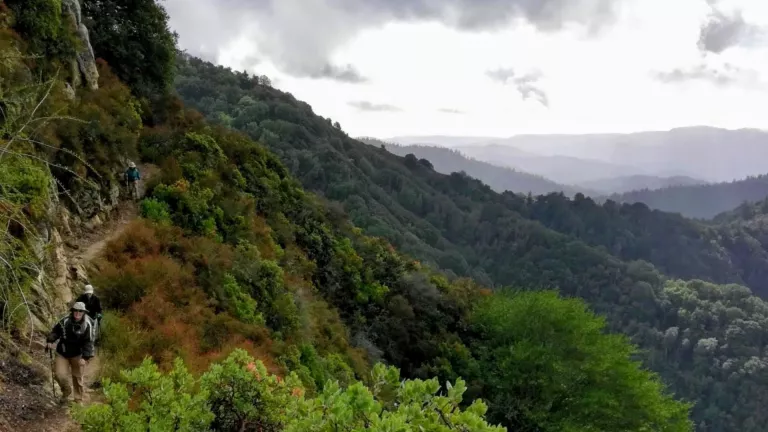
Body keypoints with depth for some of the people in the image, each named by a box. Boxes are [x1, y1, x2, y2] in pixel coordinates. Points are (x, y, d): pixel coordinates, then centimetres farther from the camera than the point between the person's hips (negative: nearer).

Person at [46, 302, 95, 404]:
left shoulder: (87, 325, -16)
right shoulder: (65, 321, -11)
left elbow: (88, 342, -16)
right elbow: (56, 331, 5)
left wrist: (85, 357, -23)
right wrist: (50, 340, -12)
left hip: (77, 355, -1)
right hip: (62, 353, 1)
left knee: (77, 377, 10)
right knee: (60, 374, -8)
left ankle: (78, 399, 31)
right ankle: (66, 392, 24)